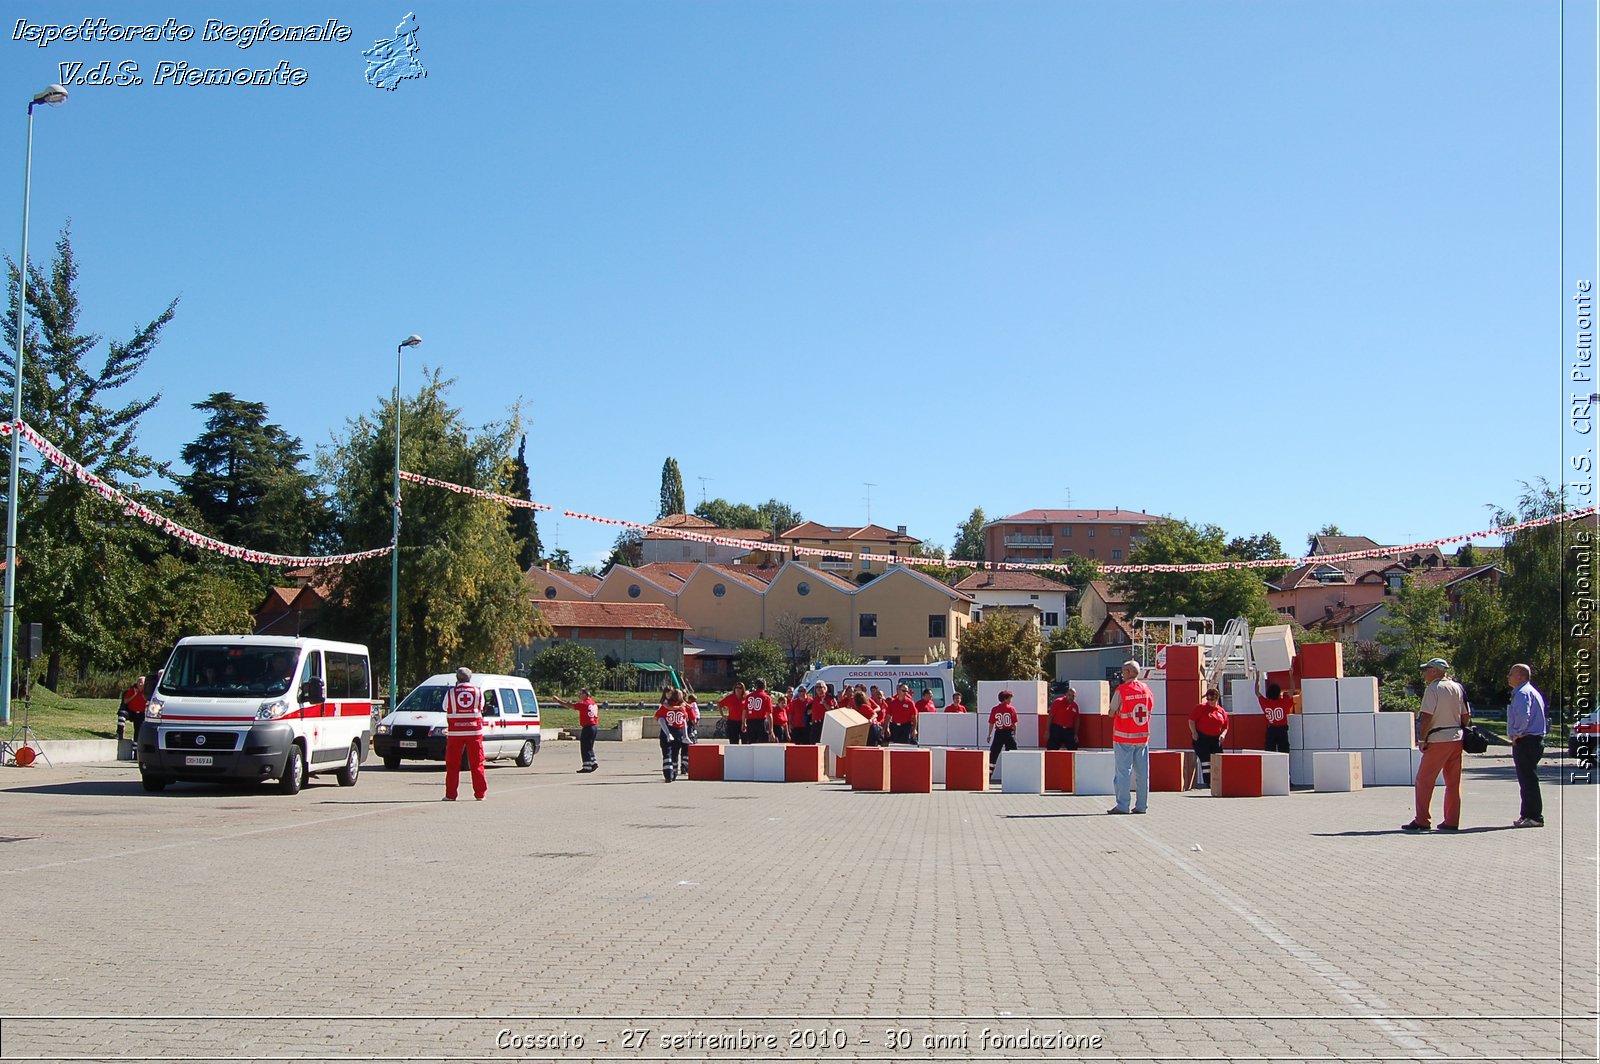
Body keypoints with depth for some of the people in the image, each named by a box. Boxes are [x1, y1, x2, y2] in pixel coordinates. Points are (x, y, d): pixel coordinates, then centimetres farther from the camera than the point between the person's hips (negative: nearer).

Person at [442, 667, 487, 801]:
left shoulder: (450, 693, -1)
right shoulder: (478, 692, 3)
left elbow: (446, 710, 7)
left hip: (455, 732, -1)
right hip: (474, 732, 1)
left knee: (452, 764, 5)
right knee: (476, 764, 5)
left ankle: (450, 794, 4)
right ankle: (480, 794, 5)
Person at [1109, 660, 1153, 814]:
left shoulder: (1121, 690, -11)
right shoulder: (1146, 689, 5)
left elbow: (1112, 713, -7)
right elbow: (1150, 709, 14)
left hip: (1124, 737, -5)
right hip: (1143, 736, 5)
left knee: (1123, 771, -2)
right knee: (1142, 772, 7)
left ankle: (1122, 805, -4)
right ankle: (1141, 805, 10)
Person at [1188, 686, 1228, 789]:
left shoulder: (1222, 711, 11)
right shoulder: (1201, 707, -1)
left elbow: (1225, 726, 18)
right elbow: (1191, 719, -4)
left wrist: (1223, 734, -2)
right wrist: (1194, 732, -13)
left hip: (1216, 739, 4)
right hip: (1201, 738, -4)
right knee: (1205, 760, -7)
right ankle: (1207, 781, -3)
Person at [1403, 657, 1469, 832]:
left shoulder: (1433, 689, -9)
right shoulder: (1457, 688, 11)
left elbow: (1427, 717, -15)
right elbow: (1466, 717, 11)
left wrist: (1422, 739, -9)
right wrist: (1459, 732, 17)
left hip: (1438, 740, -7)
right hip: (1457, 739, 7)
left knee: (1424, 780, -1)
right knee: (1453, 783, 10)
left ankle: (1422, 820, -3)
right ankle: (1451, 821, 11)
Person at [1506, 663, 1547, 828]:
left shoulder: (1523, 693, -15)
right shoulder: (1530, 691, 18)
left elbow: (1523, 715, -29)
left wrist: (1517, 734, -17)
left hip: (1525, 742, -11)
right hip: (1534, 740, 11)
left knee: (1528, 780, -7)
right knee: (1527, 779, 15)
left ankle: (1534, 817, -6)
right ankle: (1527, 815, 21)